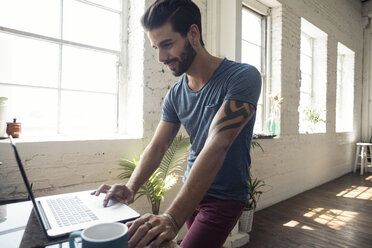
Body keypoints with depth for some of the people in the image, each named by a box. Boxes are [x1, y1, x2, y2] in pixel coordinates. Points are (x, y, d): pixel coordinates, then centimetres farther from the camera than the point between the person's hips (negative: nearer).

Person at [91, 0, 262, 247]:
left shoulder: (242, 77, -21)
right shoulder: (175, 94, -1)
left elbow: (216, 147, -31)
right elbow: (157, 146, -2)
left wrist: (172, 218, -36)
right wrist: (131, 187, -19)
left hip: (225, 198, -5)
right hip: (190, 192, 5)